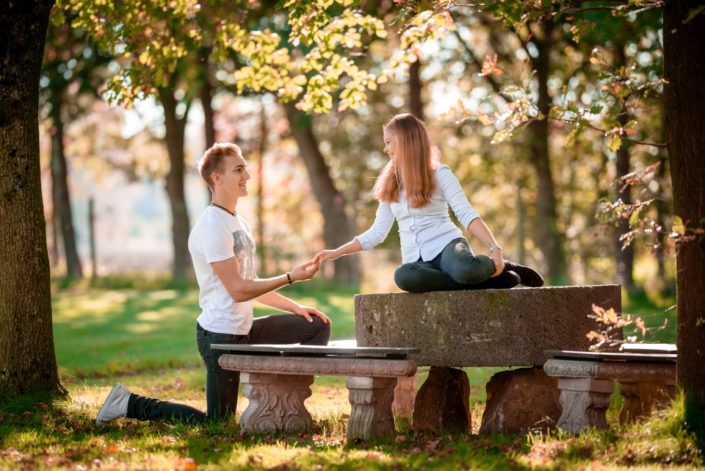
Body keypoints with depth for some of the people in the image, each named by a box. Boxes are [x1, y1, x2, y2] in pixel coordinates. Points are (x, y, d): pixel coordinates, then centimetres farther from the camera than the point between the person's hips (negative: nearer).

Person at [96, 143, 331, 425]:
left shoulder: (237, 222, 15)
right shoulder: (213, 226, -17)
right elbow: (238, 290, -22)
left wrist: (295, 307, 9)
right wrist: (290, 277, -16)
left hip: (245, 330, 9)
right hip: (220, 335, -9)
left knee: (318, 326, 9)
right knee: (217, 423, -4)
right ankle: (130, 404, 7)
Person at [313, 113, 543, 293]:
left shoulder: (439, 174, 2)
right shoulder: (389, 184, 17)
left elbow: (467, 214, -7)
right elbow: (377, 232, 18)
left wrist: (494, 247, -22)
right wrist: (336, 253, 15)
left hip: (446, 245, -4)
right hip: (417, 259, 4)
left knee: (466, 269, -43)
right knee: (403, 276, -38)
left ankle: (498, 267, -5)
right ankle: (487, 279, -27)